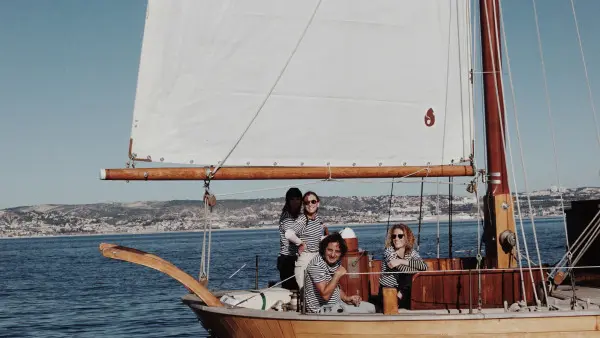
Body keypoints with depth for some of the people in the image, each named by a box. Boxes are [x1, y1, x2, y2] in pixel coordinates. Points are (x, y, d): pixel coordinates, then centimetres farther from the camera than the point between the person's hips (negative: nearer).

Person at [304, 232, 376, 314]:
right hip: (321, 309, -9)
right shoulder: (317, 265, -24)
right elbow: (325, 295, -30)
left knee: (370, 308, 9)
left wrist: (347, 298, -1)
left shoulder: (336, 262, 4)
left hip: (337, 303, 9)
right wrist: (337, 275, -25)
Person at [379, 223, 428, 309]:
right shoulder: (389, 251, -13)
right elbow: (404, 269, -24)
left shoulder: (411, 252, -2)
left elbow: (424, 266, -20)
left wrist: (401, 261, -25)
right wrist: (418, 268, -14)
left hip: (404, 290, 5)